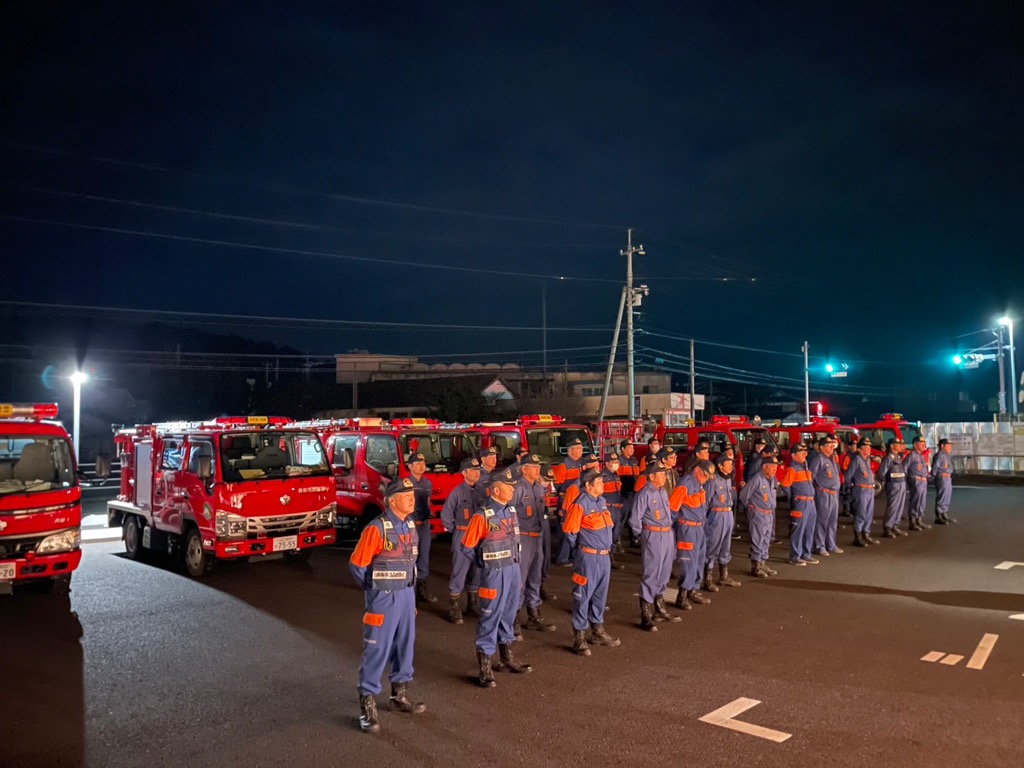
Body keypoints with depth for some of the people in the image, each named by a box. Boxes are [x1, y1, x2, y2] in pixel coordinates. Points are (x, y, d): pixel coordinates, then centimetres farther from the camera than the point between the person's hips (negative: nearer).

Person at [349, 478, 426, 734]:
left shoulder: (410, 525, 4)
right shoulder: (377, 528, -19)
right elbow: (356, 564, -13)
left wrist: (408, 589, 14)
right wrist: (375, 590, -2)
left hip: (407, 594, 7)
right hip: (384, 598, -7)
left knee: (405, 645, 16)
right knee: (377, 649, 0)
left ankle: (400, 695, 32)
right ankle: (367, 704, 11)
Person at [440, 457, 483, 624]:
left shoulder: (480, 491, 5)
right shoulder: (457, 492, -9)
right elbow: (446, 515, -5)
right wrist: (455, 531, 0)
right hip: (463, 536, -5)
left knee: (477, 571, 13)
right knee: (459, 572, -3)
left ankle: (472, 604, 28)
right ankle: (454, 608, 5)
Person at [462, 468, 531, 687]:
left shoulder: (511, 511, 5)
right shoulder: (482, 516, -18)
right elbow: (467, 547, -11)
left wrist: (514, 564, 12)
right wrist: (487, 562, -1)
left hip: (513, 568, 7)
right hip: (495, 572, -7)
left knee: (509, 614, 19)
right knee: (491, 616, 1)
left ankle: (507, 657, 35)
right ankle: (485, 665, 12)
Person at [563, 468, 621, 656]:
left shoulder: (602, 501, 9)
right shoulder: (580, 505, -16)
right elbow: (569, 531, -14)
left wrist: (608, 547, 16)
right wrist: (582, 548, -2)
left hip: (605, 556, 8)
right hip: (588, 557, -8)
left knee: (600, 595, 18)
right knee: (583, 596, 1)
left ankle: (598, 631, 32)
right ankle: (579, 637, 10)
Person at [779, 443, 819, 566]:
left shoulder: (805, 467, 17)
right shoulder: (792, 469, -10)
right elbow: (785, 486, -14)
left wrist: (812, 498, 17)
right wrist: (793, 498, -6)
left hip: (811, 502, 9)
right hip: (800, 504, -9)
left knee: (809, 530, 13)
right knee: (797, 530, -4)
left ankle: (806, 555, 23)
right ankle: (794, 557, 3)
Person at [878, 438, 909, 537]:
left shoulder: (899, 457, 13)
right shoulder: (888, 458, -14)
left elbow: (904, 470, 18)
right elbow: (881, 473, -18)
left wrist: (904, 482, 5)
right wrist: (888, 481, -5)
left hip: (902, 485, 9)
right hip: (894, 486, -9)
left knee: (900, 507, 14)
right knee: (892, 508, -6)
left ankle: (895, 527, 24)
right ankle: (886, 530, -1)